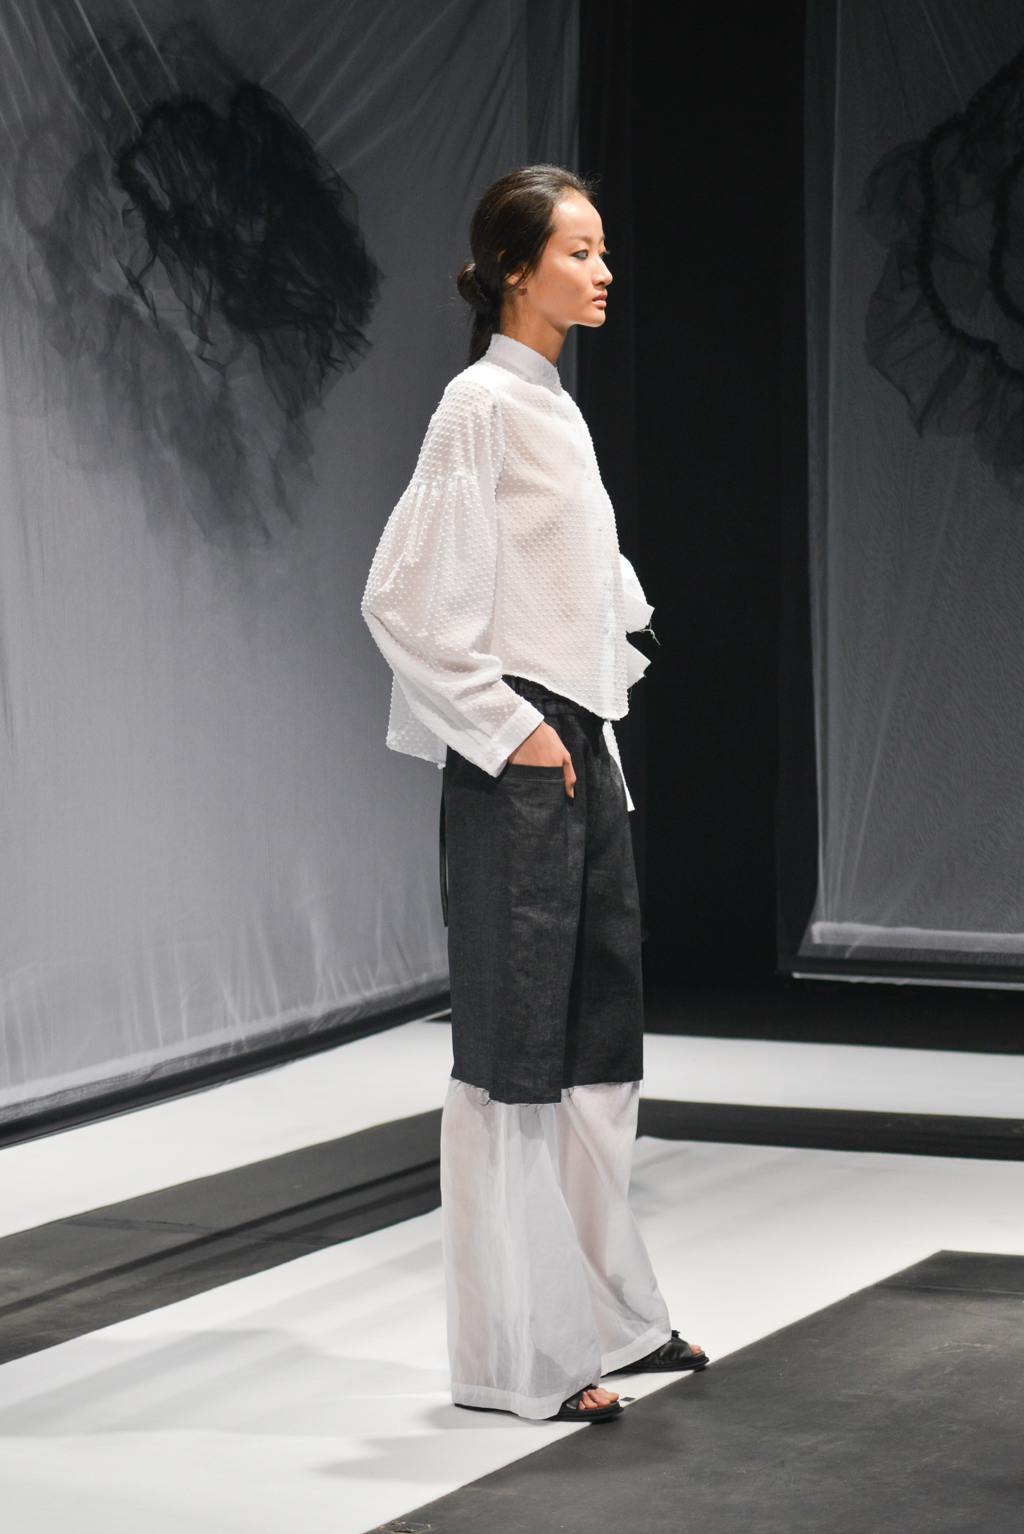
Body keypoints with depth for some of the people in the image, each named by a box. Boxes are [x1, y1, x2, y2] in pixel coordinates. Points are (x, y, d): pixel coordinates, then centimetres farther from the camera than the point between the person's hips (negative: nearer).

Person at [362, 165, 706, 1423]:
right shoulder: (483, 404, -12)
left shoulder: (554, 409, 15)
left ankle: (603, 1313, 25)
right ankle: (514, 1355, 3)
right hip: (515, 764, -9)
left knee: (600, 1038, 14)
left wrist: (598, 715, 17)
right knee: (514, 1055, -3)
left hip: (582, 752, 9)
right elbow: (401, 601, -17)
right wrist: (506, 730, -15)